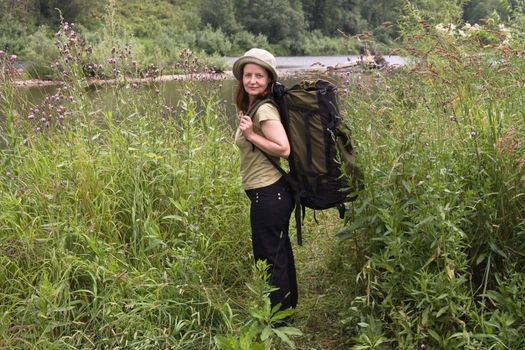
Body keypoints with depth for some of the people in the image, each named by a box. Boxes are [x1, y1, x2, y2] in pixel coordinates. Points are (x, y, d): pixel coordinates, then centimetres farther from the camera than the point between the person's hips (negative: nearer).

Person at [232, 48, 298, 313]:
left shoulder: (264, 109, -17)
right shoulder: (250, 107, 12)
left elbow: (283, 149, -24)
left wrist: (250, 134, -21)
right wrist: (246, 125, 10)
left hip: (268, 193, -11)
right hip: (273, 192, 11)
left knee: (269, 257, 1)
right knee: (280, 252, 21)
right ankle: (288, 306, 38)